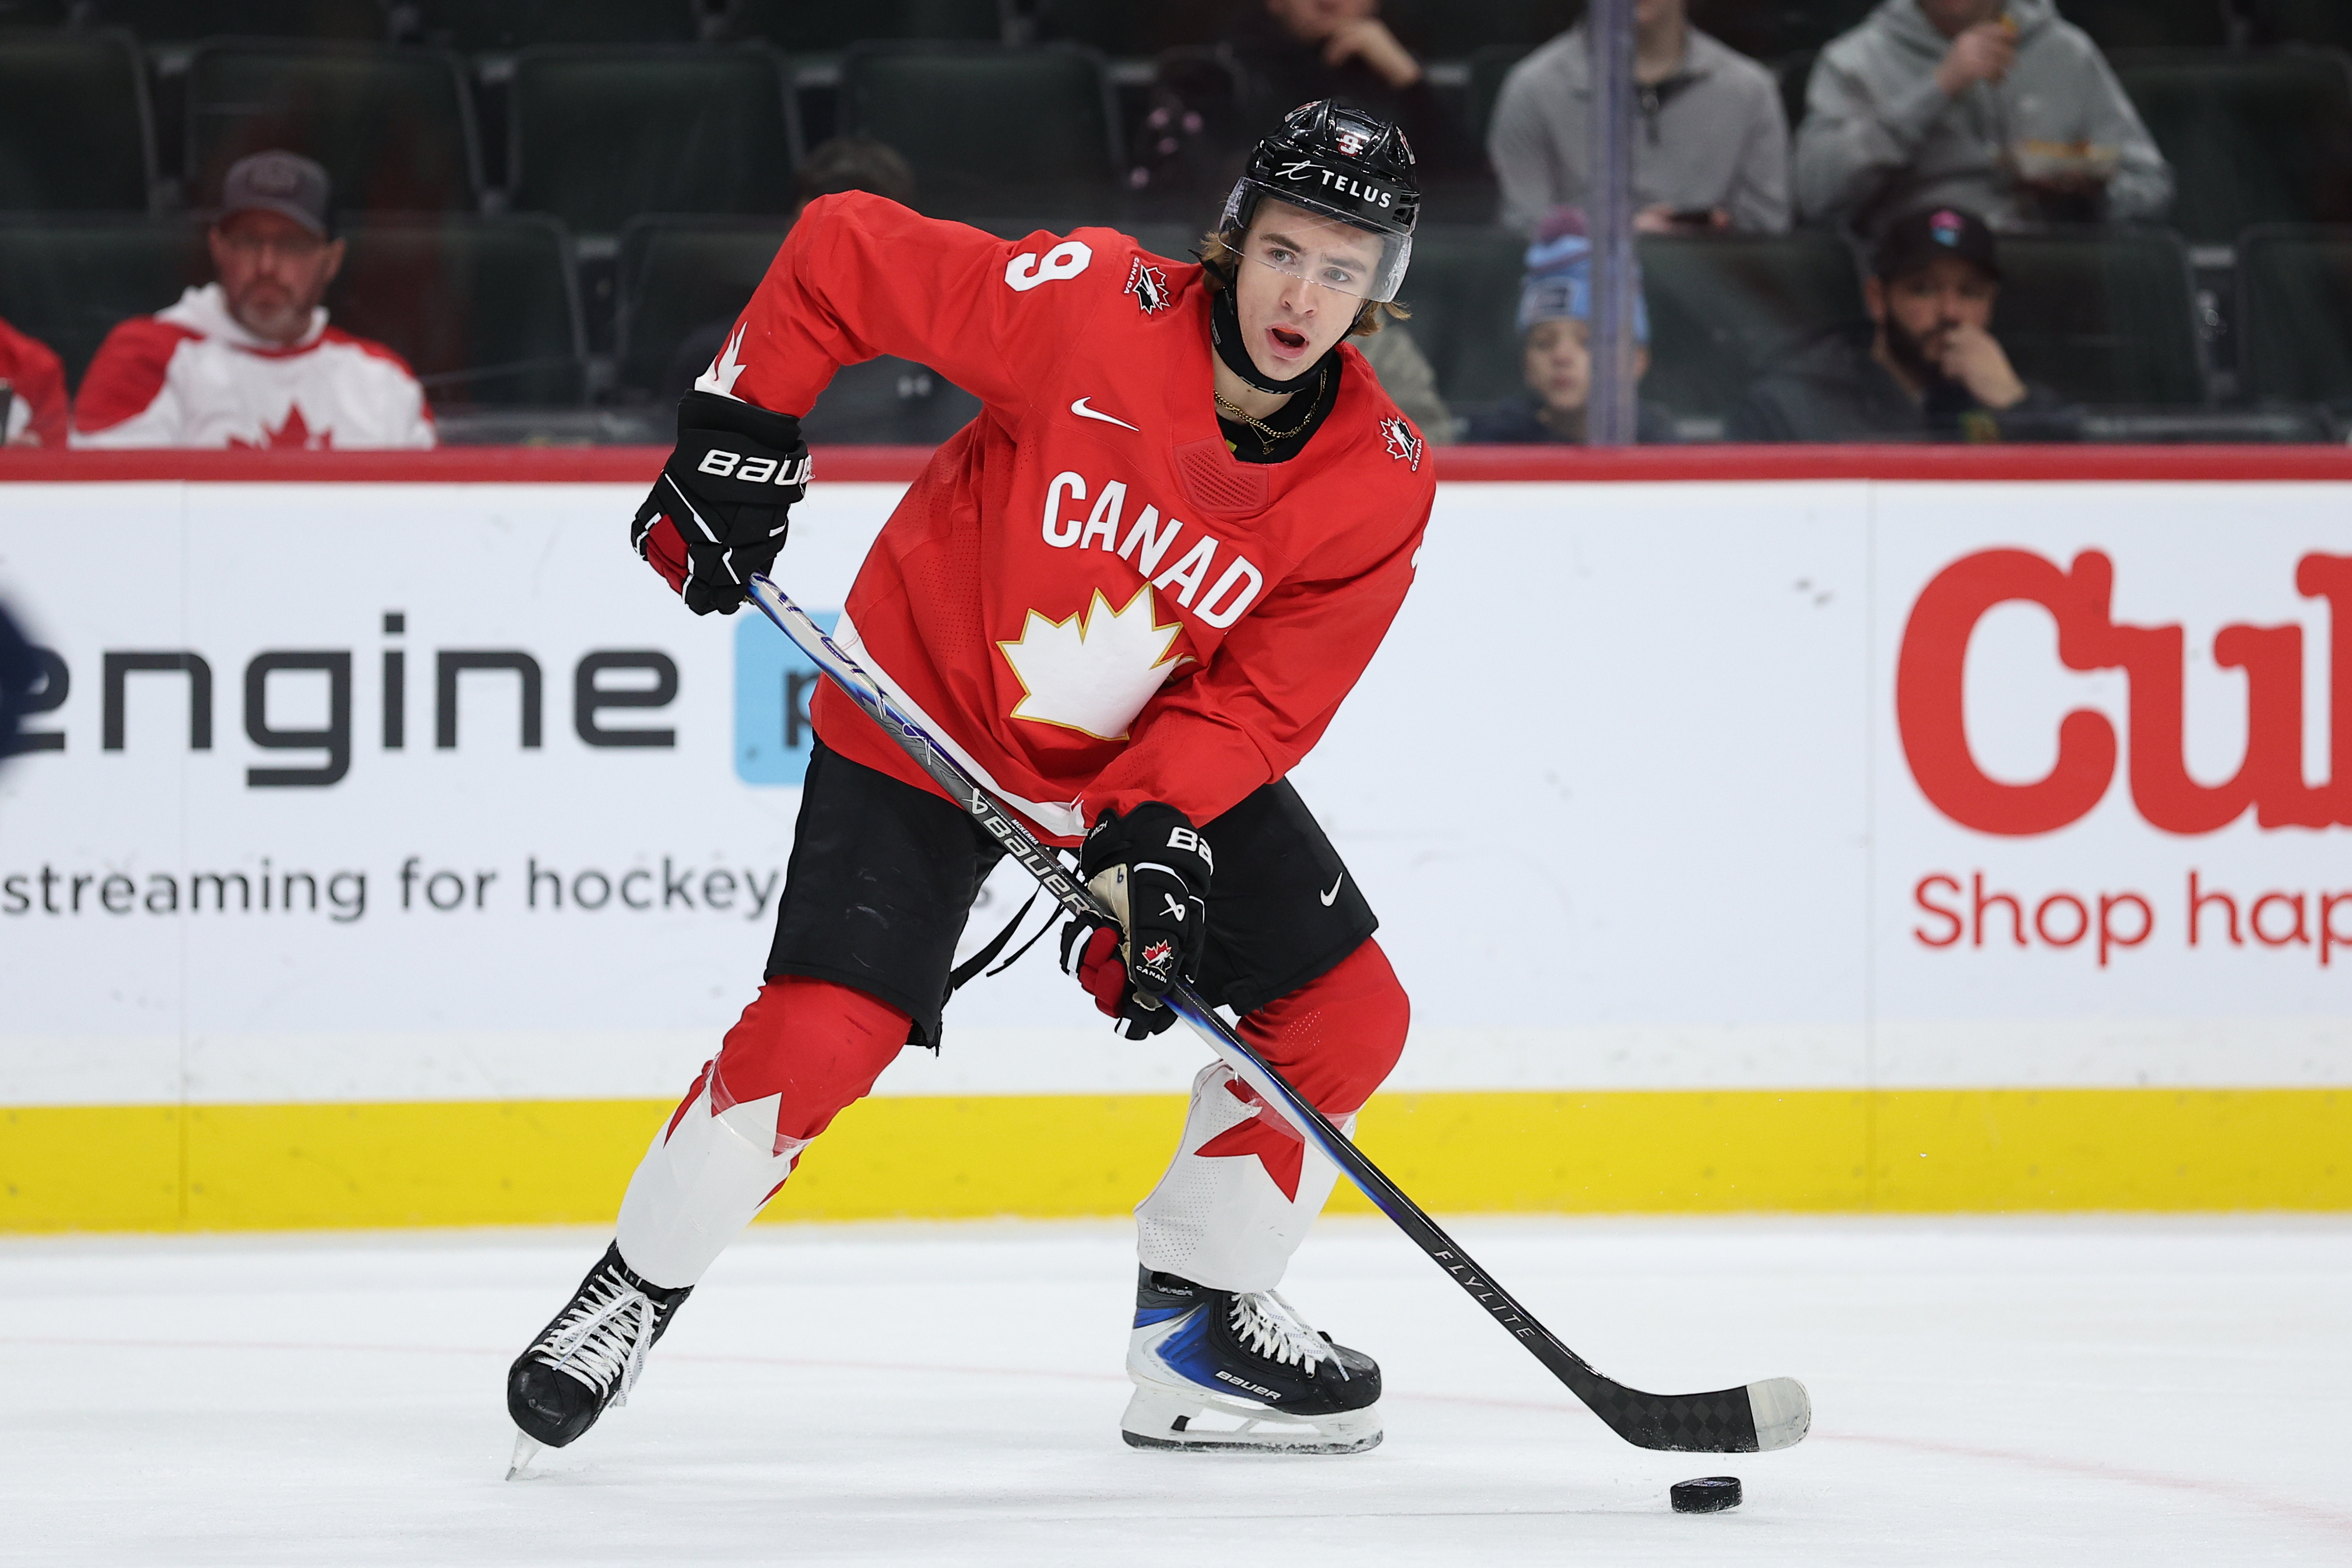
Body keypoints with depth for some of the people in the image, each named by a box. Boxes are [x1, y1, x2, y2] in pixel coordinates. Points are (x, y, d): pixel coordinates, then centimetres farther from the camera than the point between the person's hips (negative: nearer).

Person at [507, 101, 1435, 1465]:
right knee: (821, 1036, -16)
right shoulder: (1090, 305, -27)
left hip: (1169, 757, 4)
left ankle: (1197, 1333, 13)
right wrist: (744, 428, -16)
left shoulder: (1381, 483, -17)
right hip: (929, 722, -4)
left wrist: (1154, 831, -28)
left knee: (1345, 1015, -3)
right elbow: (839, 252, -17)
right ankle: (635, 1294, 6)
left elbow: (1261, 699, -14)